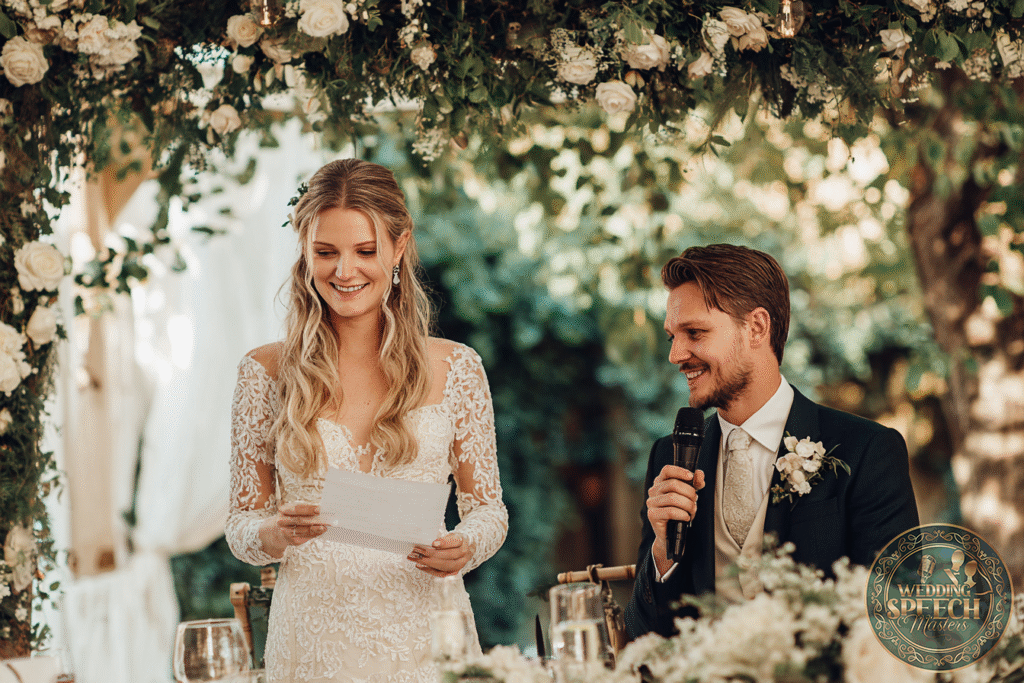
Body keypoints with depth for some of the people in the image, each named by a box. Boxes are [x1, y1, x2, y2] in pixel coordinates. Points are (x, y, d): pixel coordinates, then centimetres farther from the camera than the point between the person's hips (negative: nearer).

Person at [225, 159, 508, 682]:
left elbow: (487, 506, 8)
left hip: (423, 636, 0)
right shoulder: (266, 373, 0)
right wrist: (276, 533, -18)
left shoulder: (455, 369, 1)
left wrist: (464, 549, -14)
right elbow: (241, 526, 4)